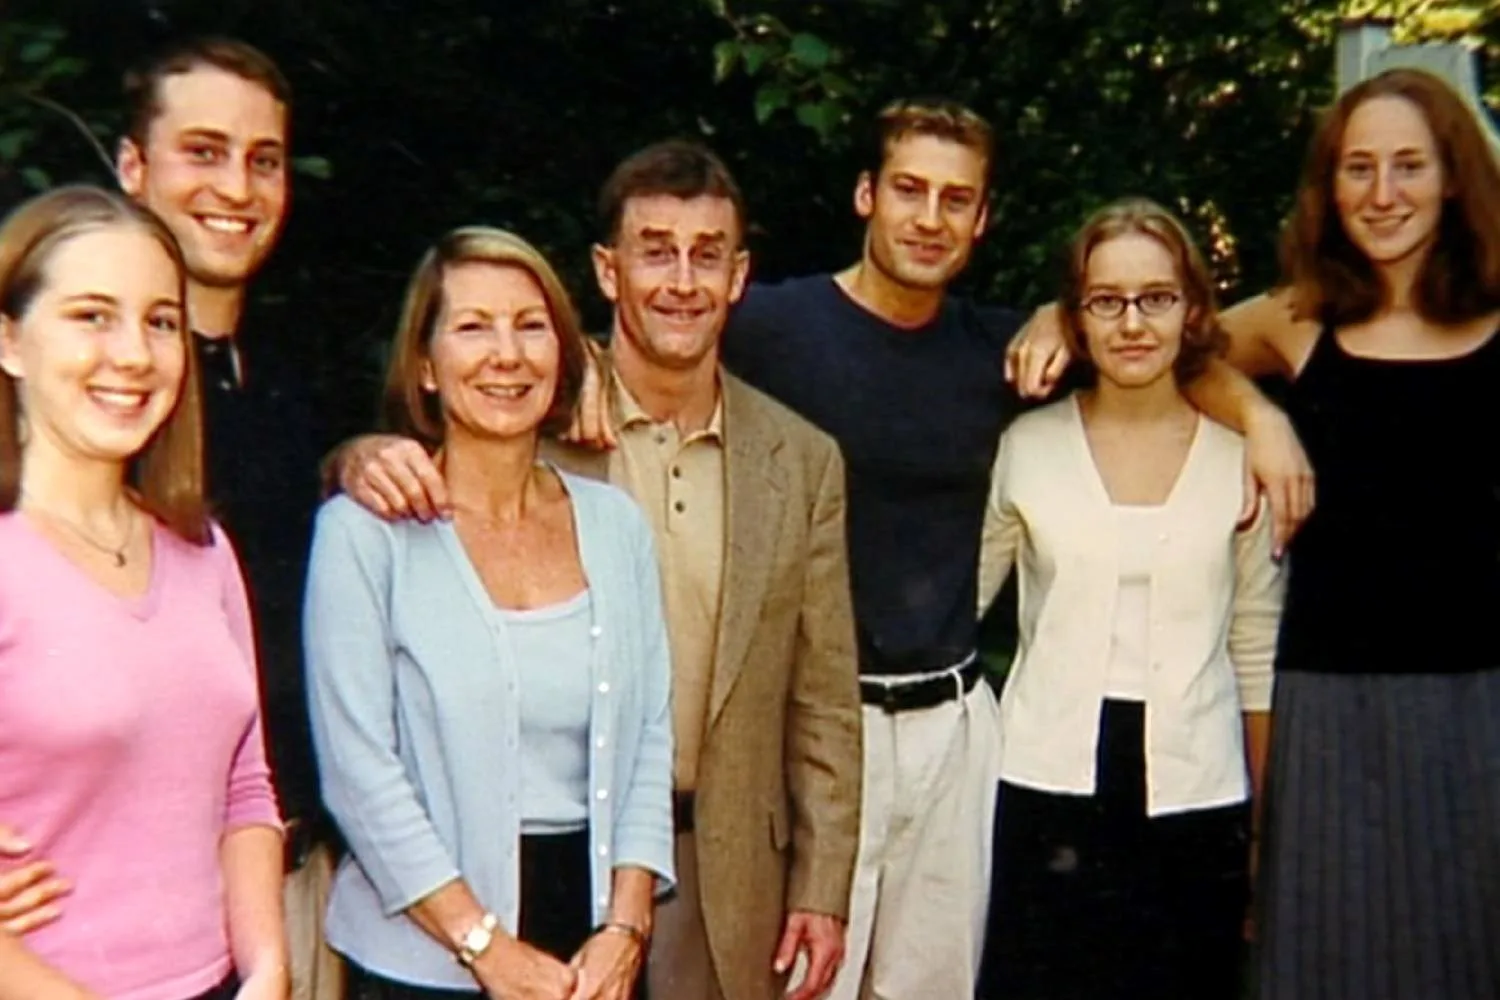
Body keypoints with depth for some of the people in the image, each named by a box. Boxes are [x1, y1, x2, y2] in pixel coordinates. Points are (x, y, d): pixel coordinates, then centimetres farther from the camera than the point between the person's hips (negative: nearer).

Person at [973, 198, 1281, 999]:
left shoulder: (1240, 455, 3)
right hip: (1047, 792, 0)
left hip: (1196, 802, 1)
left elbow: (1257, 654, 7)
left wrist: (1267, 825, 9)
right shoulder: (1027, 446, 1)